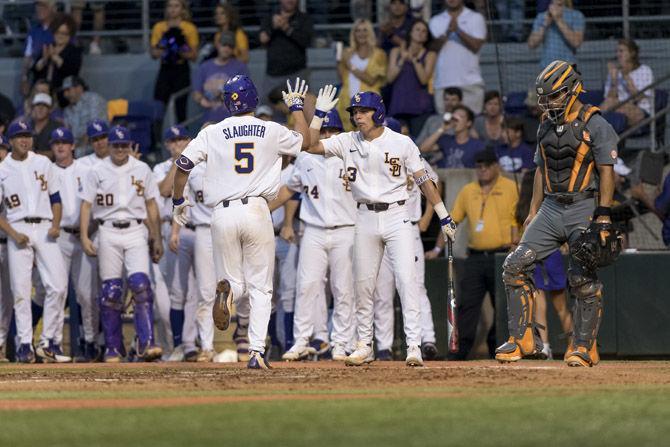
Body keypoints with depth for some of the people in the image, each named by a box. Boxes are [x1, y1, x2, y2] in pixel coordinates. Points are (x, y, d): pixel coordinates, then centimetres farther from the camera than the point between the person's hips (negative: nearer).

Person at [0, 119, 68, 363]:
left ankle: (47, 342, 0)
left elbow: (55, 197, 14)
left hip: (44, 230, 2)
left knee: (58, 285, -9)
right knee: (21, 290, -5)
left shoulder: (43, 164, 11)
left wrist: (56, 225, -2)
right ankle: (25, 344, 0)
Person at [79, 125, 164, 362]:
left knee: (141, 285, -15)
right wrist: (84, 237, -9)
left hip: (135, 231, 0)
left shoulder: (142, 170, 9)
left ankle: (146, 343, -18)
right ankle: (113, 348, 7)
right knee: (110, 290, 0)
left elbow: (151, 205, 12)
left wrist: (157, 238, 8)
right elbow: (86, 205, 2)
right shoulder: (97, 172, 4)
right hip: (108, 233, 0)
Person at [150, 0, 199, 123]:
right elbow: (153, 53, 7)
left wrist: (181, 50, -19)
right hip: (165, 70, 2)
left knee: (180, 109, -2)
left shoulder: (190, 29, 0)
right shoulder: (159, 28, 8)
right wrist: (163, 48, -13)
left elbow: (194, 55, -2)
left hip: (182, 72, -2)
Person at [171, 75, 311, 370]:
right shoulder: (272, 132, 5)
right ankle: (257, 352, -6)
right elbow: (304, 141, 23)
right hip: (257, 211, 0)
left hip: (223, 213, 0)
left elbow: (182, 165, 1)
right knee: (260, 287, 6)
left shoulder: (212, 134, 3)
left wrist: (178, 200, 16)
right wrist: (297, 106, 37)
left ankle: (227, 290, -25)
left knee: (236, 282, 13)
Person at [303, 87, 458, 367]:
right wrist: (319, 113, -9)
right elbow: (311, 146, -3)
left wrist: (444, 217, -1)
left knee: (406, 279, -12)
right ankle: (364, 346, 18)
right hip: (365, 219, 3)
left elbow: (423, 180, 0)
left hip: (397, 217, -3)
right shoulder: (348, 142, 4)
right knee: (362, 284, 7)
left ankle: (414, 346, -15)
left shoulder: (402, 143, -3)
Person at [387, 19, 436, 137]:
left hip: (420, 108, -2)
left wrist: (415, 60, -8)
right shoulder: (396, 52, 16)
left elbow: (424, 79, -4)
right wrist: (402, 60, -3)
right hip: (399, 106, 2)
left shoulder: (430, 55, 9)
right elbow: (390, 77, 5)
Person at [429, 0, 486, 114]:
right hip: (443, 83, 2)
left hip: (470, 82, -2)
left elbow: (476, 45, -4)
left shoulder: (475, 18, 7)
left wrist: (458, 30, -17)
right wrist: (447, 32, -16)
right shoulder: (435, 21, 13)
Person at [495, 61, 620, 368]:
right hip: (550, 208, 7)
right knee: (514, 267, -3)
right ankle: (523, 339, 2)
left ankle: (584, 346, 5)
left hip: (583, 210, -7)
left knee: (584, 280, -7)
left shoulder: (595, 125, -8)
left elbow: (607, 172, -12)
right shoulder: (546, 126, 13)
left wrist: (603, 216, -19)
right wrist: (533, 212, 15)